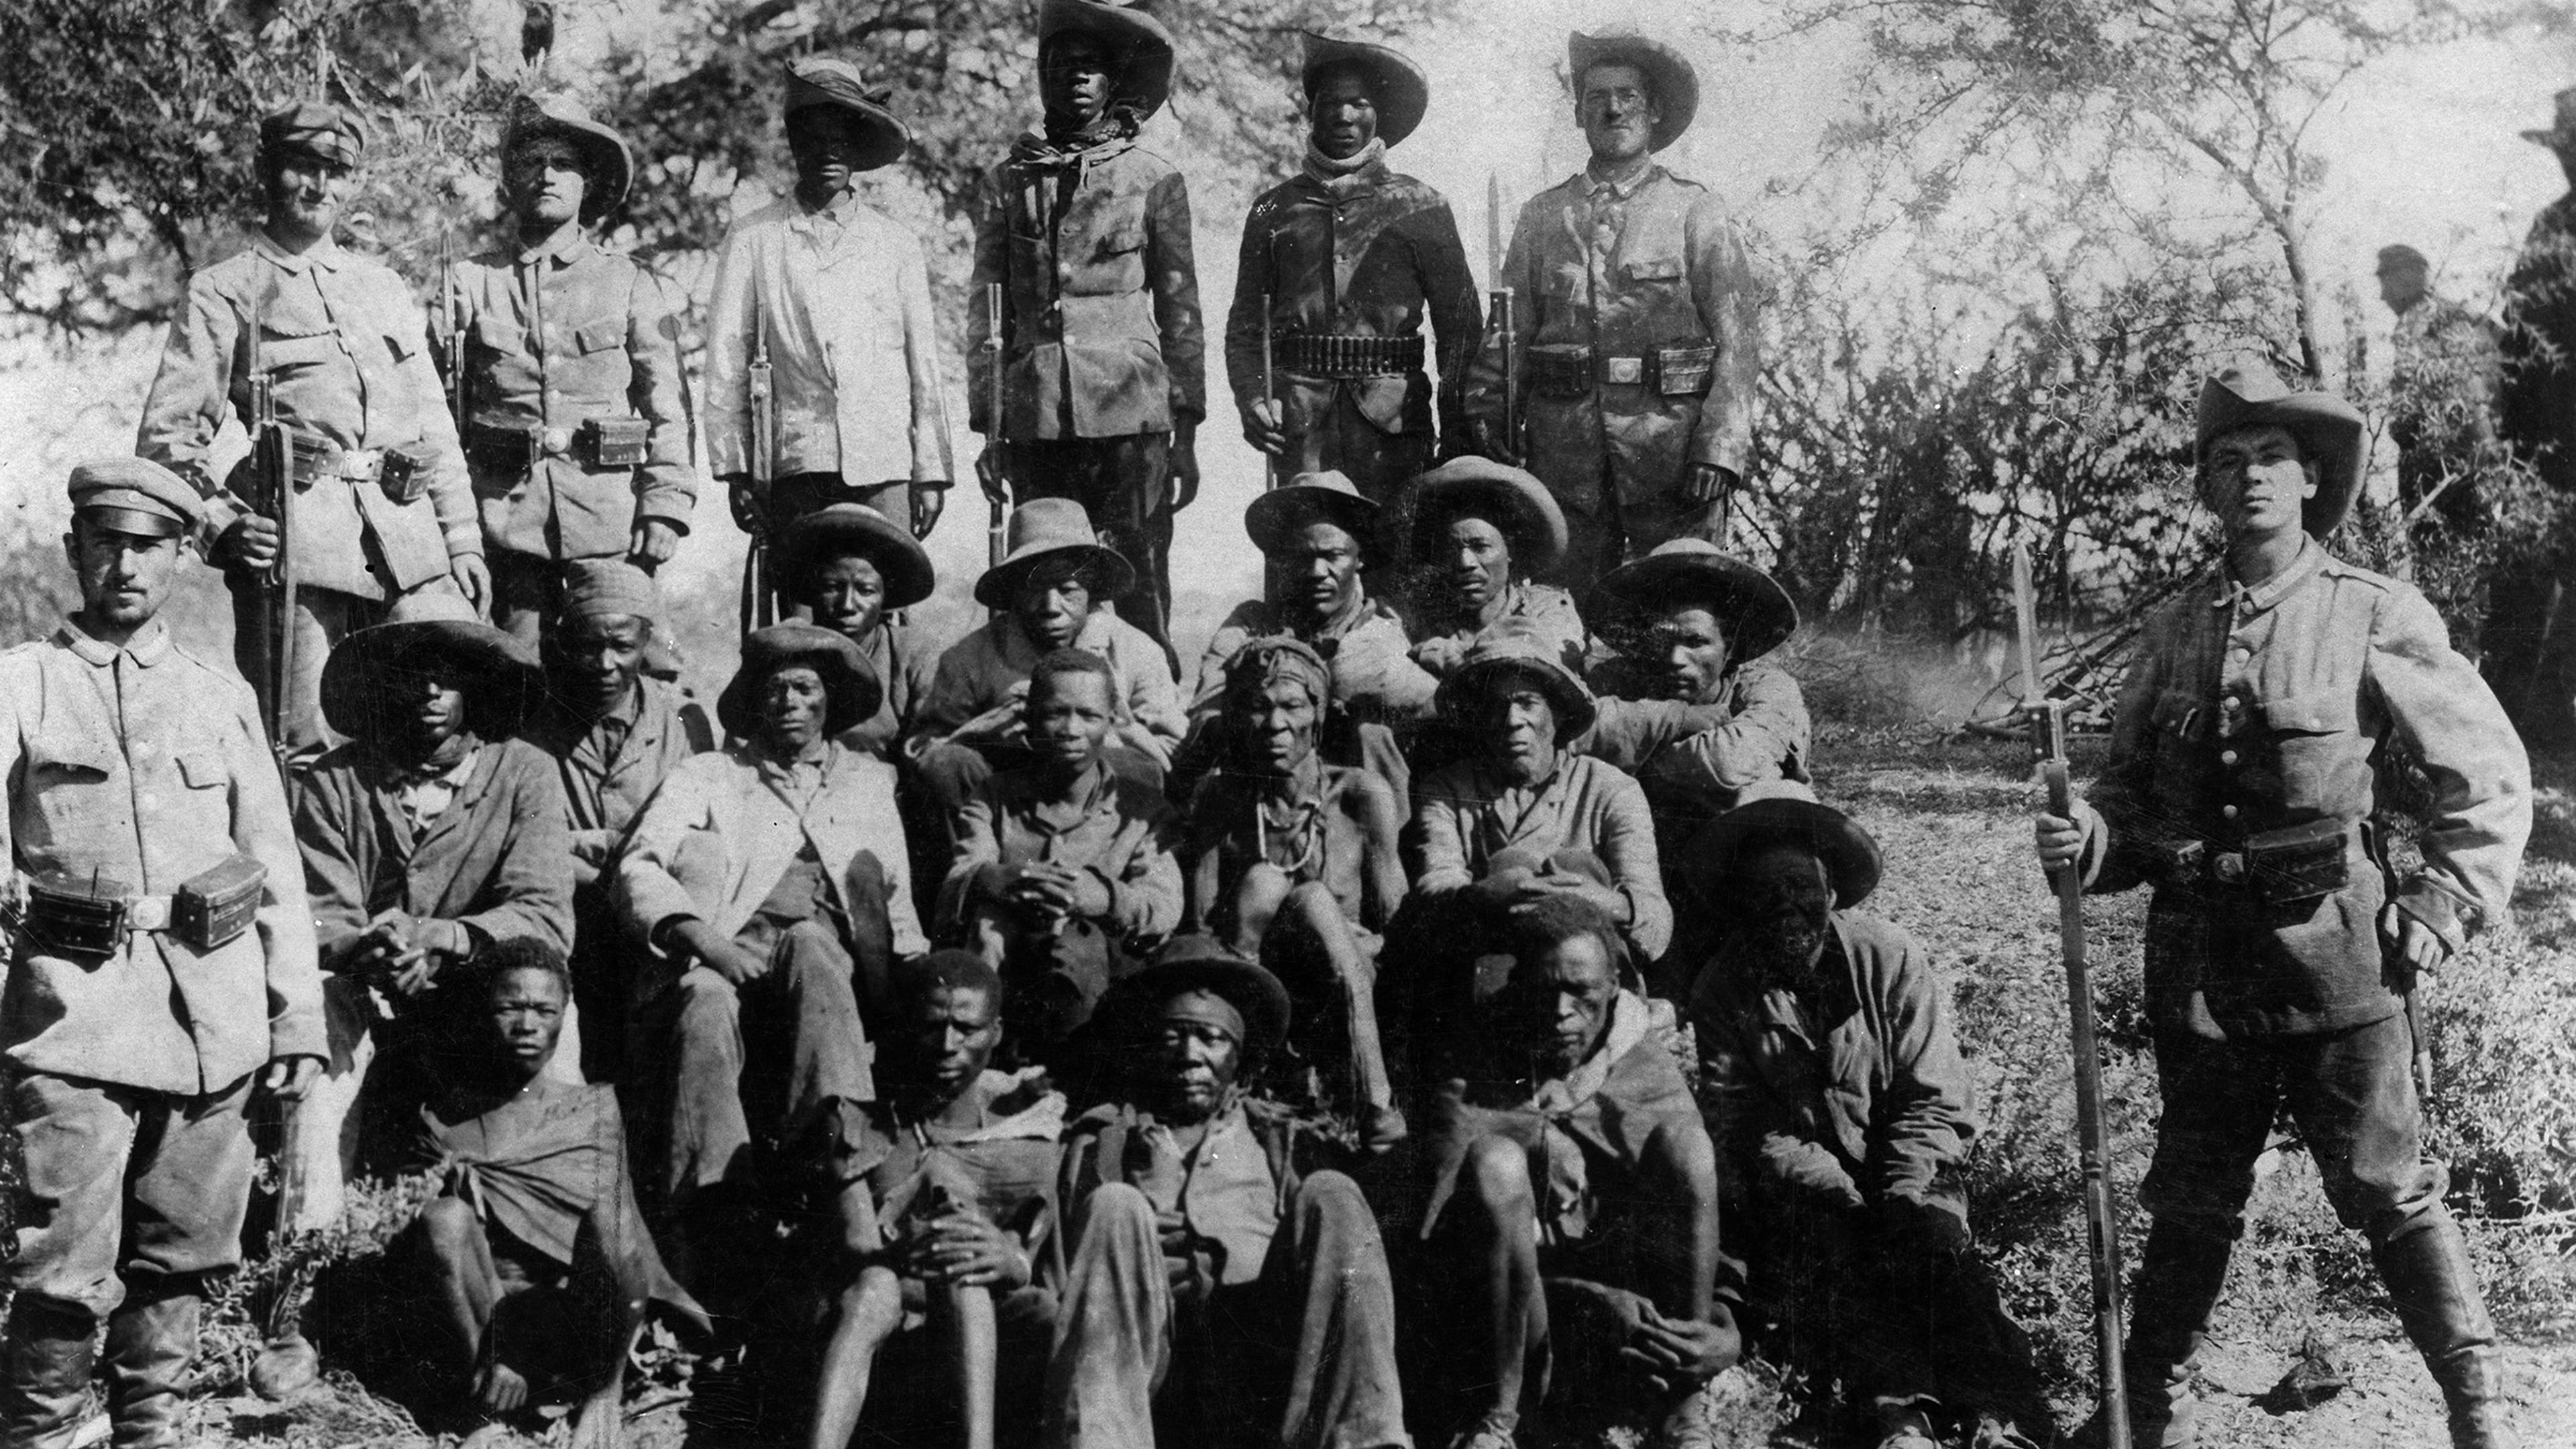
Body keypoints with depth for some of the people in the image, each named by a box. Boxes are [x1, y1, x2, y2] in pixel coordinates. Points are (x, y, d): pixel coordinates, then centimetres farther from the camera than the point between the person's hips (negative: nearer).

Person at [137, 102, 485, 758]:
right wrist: (224, 524, -14)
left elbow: (435, 425, 21)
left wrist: (463, 541, 14)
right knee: (301, 753, -6)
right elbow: (166, 434, 1)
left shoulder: (385, 287, 20)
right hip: (296, 540, -4)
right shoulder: (223, 292, 6)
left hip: (412, 546, 4)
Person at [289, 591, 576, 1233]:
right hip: (368, 1010, 1)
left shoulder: (526, 774, -2)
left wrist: (439, 937, -28)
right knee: (317, 1002, -29)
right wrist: (371, 952, -31)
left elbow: (545, 915, -12)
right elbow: (321, 920, -7)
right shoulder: (333, 784, 1)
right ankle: (308, 1227, -21)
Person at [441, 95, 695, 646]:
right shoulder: (471, 283, 9)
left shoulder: (633, 285, 9)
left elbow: (668, 406, 6)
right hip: (507, 513, 1)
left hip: (611, 517, 0)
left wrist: (665, 508, -4)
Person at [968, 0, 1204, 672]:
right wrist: (987, 428, 6)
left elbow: (1180, 311, 8)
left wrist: (1186, 433, 3)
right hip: (1035, 418, 2)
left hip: (1131, 415, -2)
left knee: (1140, 590, -5)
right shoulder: (1008, 181, 12)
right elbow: (987, 313, 13)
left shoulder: (1155, 180, 7)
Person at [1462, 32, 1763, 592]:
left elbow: (1739, 338, -2)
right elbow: (1510, 330, 12)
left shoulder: (1695, 210, 4)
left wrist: (1721, 448, -12)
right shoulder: (1542, 215, 13)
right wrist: (1489, 414, -3)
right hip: (1564, 455, 3)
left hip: (1674, 449, -2)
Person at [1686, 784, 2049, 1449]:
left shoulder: (1888, 956, -5)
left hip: (1899, 1167, 0)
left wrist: (1903, 1198, -20)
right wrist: (1825, 1185, -25)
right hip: (1796, 1185, 0)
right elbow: (1740, 1125, -9)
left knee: (1933, 1231, -28)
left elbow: (1934, 1100, -6)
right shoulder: (1721, 991, -4)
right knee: (1827, 1237, -30)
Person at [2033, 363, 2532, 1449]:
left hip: (2335, 949, -3)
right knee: (2191, 1198, 11)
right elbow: (2132, 791, 15)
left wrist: (2439, 914, -6)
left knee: (2388, 1188, 0)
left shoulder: (2377, 617, -3)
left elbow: (2490, 776, 1)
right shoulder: (2174, 634, 8)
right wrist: (2089, 840, -6)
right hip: (2198, 953, 4)